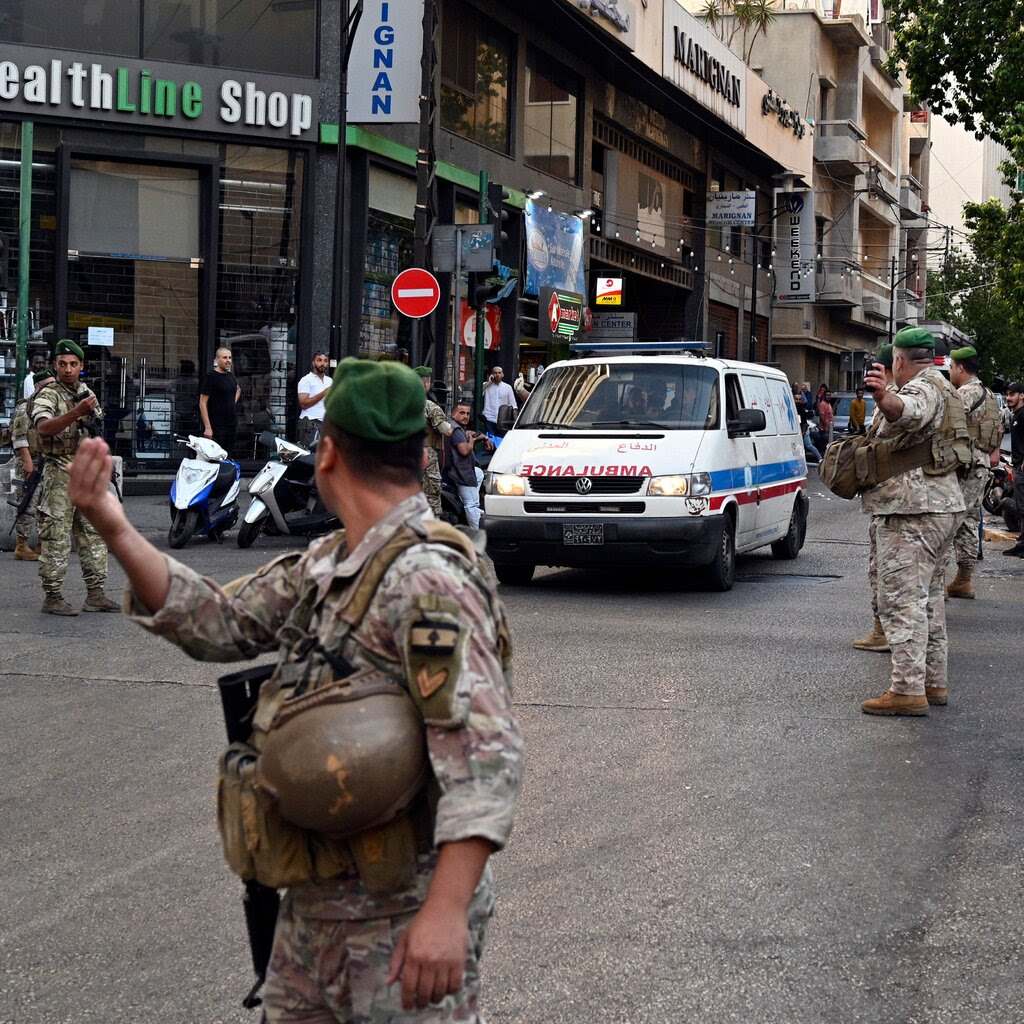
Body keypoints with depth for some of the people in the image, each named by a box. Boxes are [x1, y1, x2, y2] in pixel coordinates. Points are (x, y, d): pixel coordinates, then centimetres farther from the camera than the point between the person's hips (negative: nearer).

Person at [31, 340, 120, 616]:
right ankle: (52, 597, -1)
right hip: (59, 476, -7)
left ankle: (95, 593, 12)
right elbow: (44, 427, -26)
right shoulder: (48, 395, -8)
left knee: (94, 535, 7)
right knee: (57, 539, -5)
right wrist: (77, 412, -36)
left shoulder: (88, 394, 14)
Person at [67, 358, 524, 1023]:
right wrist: (116, 530, 0)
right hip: (312, 902, 9)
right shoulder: (324, 565, 8)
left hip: (402, 921, -9)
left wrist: (448, 911, -37)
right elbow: (221, 624, 11)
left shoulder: (428, 582, -21)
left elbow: (486, 754, -29)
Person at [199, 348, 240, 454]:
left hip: (232, 425, 7)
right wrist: (207, 428, -19)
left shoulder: (231, 376, 12)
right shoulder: (211, 377, -9)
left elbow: (238, 389, 36)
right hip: (216, 428, -7)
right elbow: (202, 403, -12)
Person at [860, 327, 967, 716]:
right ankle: (934, 681, 22)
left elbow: (908, 411, -39)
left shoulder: (922, 388, -13)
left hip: (913, 509, -11)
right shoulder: (943, 388, 20)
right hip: (945, 503, 11)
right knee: (929, 597, 17)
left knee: (902, 599, -11)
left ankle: (907, 690, -14)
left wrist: (884, 397, -58)